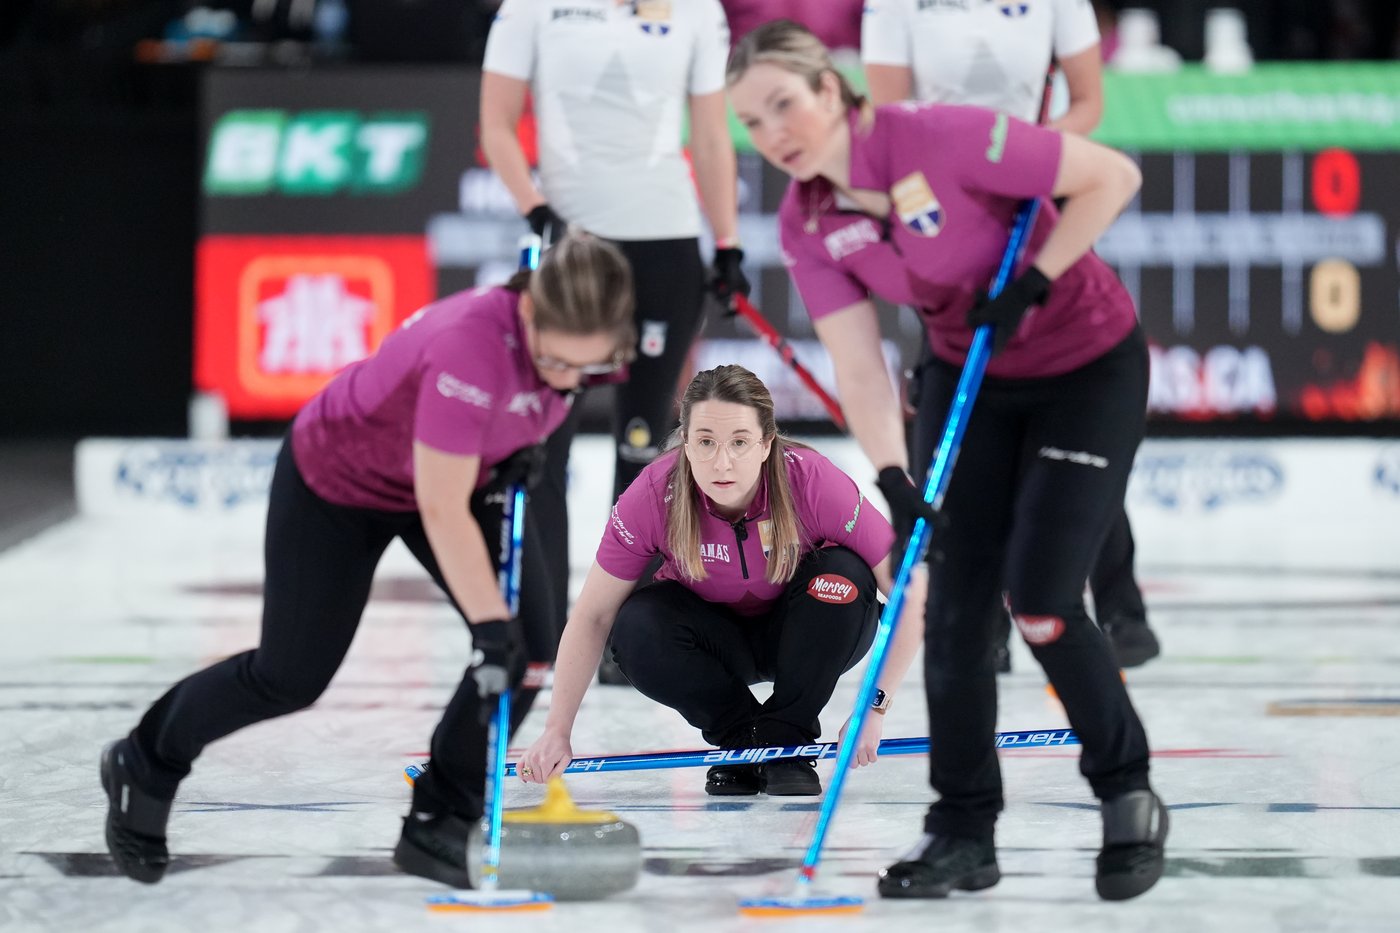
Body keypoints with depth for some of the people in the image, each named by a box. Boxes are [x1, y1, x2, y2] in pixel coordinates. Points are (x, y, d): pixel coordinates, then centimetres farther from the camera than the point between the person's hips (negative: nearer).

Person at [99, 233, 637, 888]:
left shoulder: (578, 330, -23)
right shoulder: (469, 344, -44)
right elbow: (441, 510, -38)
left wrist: (520, 448, -9)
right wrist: (489, 625, -35)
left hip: (463, 469, 6)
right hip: (335, 479, -6)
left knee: (529, 647, -12)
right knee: (292, 675, 6)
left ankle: (437, 825, 6)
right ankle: (143, 768, 33)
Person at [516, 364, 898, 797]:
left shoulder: (814, 481, -31)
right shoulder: (653, 495, -27)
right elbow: (593, 616, -17)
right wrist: (557, 732, -21)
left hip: (801, 638, -1)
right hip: (716, 640, 1)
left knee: (843, 576, -31)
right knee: (636, 628, -29)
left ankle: (786, 738, -10)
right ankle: (739, 738, -4)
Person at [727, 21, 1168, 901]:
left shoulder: (943, 137, -28)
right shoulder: (807, 224, -10)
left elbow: (1112, 175, -23)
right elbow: (860, 366, -14)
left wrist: (1034, 280, -25)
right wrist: (893, 476, -28)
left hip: (1089, 372, -6)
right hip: (969, 380, 6)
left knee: (1039, 603, -10)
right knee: (956, 603, -1)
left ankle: (1130, 796, 11)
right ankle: (965, 832, 9)